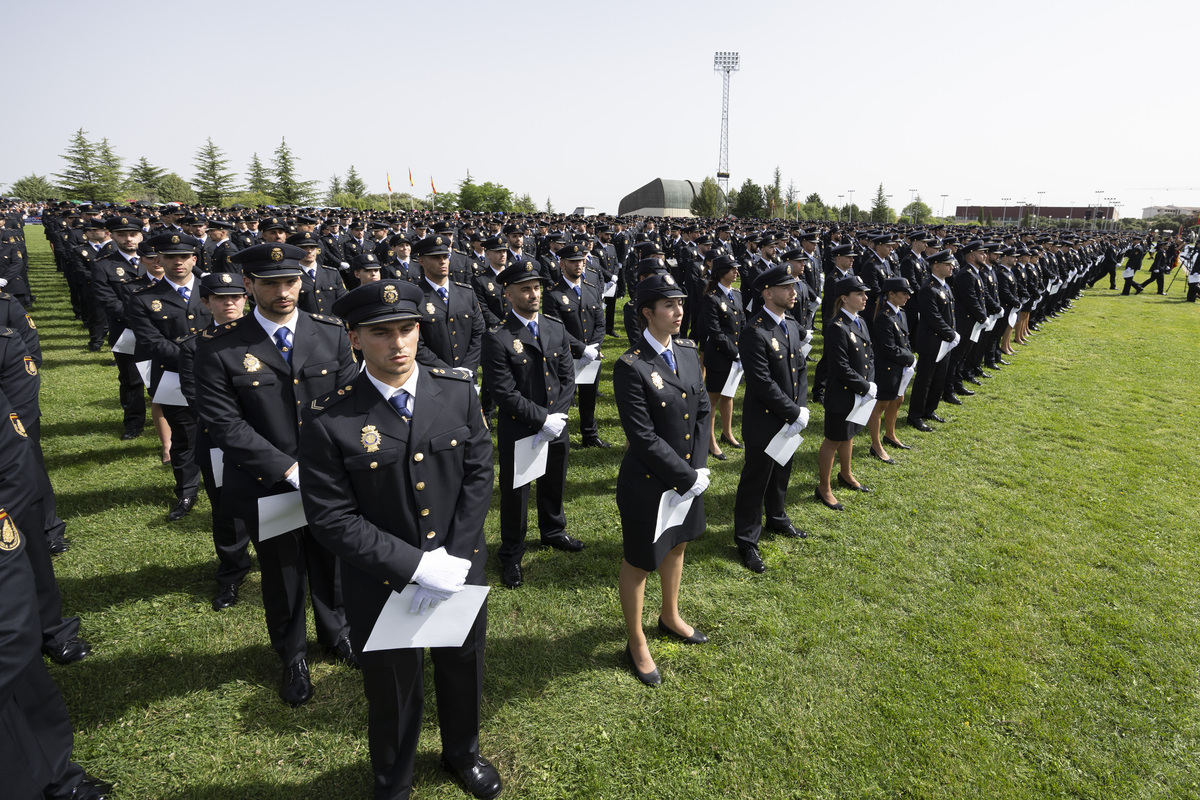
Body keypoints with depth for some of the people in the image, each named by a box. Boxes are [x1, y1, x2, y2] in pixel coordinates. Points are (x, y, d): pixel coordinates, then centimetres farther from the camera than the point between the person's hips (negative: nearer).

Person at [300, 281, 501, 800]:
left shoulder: (459, 392, -9)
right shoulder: (330, 422, -18)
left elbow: (478, 475, -7)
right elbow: (334, 519, -17)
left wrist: (454, 557, -15)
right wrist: (416, 566, -23)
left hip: (462, 568, 3)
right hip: (382, 583, -2)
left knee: (463, 669, 25)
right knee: (393, 690, 20)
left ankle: (462, 752, 57)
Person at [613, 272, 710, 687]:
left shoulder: (687, 351, 0)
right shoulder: (631, 366, -22)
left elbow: (703, 409, 3)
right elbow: (644, 438, -23)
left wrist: (698, 466, -7)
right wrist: (687, 477, -18)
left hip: (689, 476, 8)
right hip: (647, 482, -7)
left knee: (677, 546, 26)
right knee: (639, 562, 11)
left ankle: (670, 617, 52)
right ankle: (636, 644, 33)